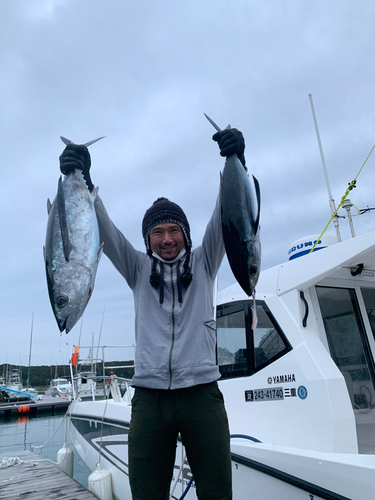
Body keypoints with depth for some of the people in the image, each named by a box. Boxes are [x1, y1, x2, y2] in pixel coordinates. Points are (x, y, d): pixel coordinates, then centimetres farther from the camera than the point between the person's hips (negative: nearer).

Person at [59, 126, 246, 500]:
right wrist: (82, 181, -17)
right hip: (149, 397, 1)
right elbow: (103, 230, -1)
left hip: (201, 393, 0)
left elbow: (225, 217, -3)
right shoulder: (138, 270, 11)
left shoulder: (203, 264, 10)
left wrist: (235, 161, -18)